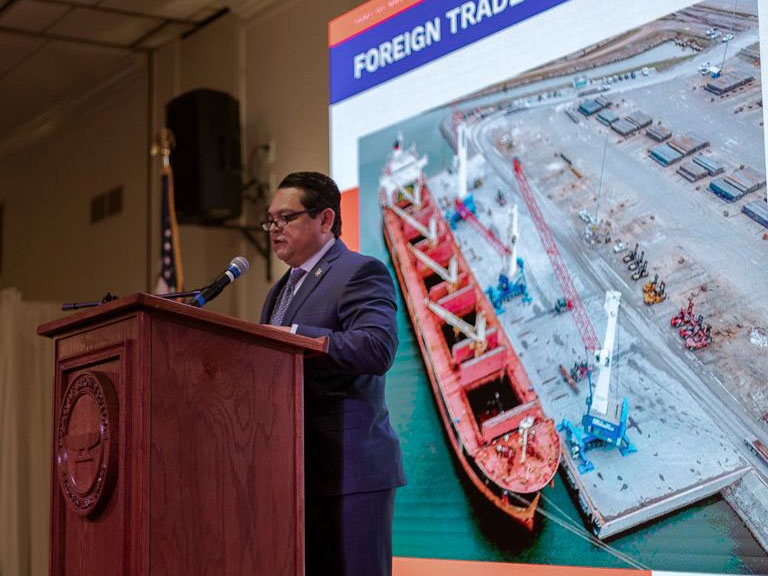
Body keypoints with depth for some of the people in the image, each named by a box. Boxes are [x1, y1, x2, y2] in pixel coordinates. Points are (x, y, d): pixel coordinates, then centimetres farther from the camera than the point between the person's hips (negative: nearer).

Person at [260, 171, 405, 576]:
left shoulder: (361, 273, -5)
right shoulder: (282, 289, 23)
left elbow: (377, 348, -21)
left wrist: (291, 335, -19)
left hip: (347, 468, -9)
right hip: (297, 472, 9)